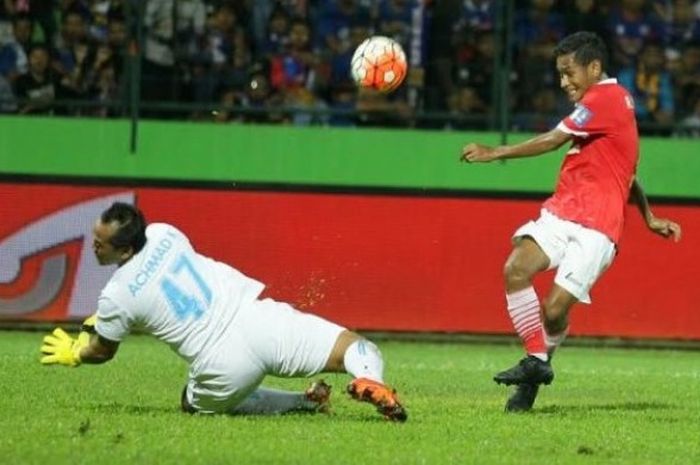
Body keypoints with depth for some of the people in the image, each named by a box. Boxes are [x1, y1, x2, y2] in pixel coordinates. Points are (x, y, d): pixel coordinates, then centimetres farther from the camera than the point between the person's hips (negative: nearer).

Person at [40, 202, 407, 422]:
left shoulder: (115, 297, -5)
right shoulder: (164, 234, 10)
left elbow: (102, 351, 15)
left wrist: (72, 355, 37)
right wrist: (106, 317, 40)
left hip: (222, 365, -4)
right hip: (258, 319, 4)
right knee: (357, 351, 5)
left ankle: (302, 403, 9)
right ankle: (368, 383, -34)